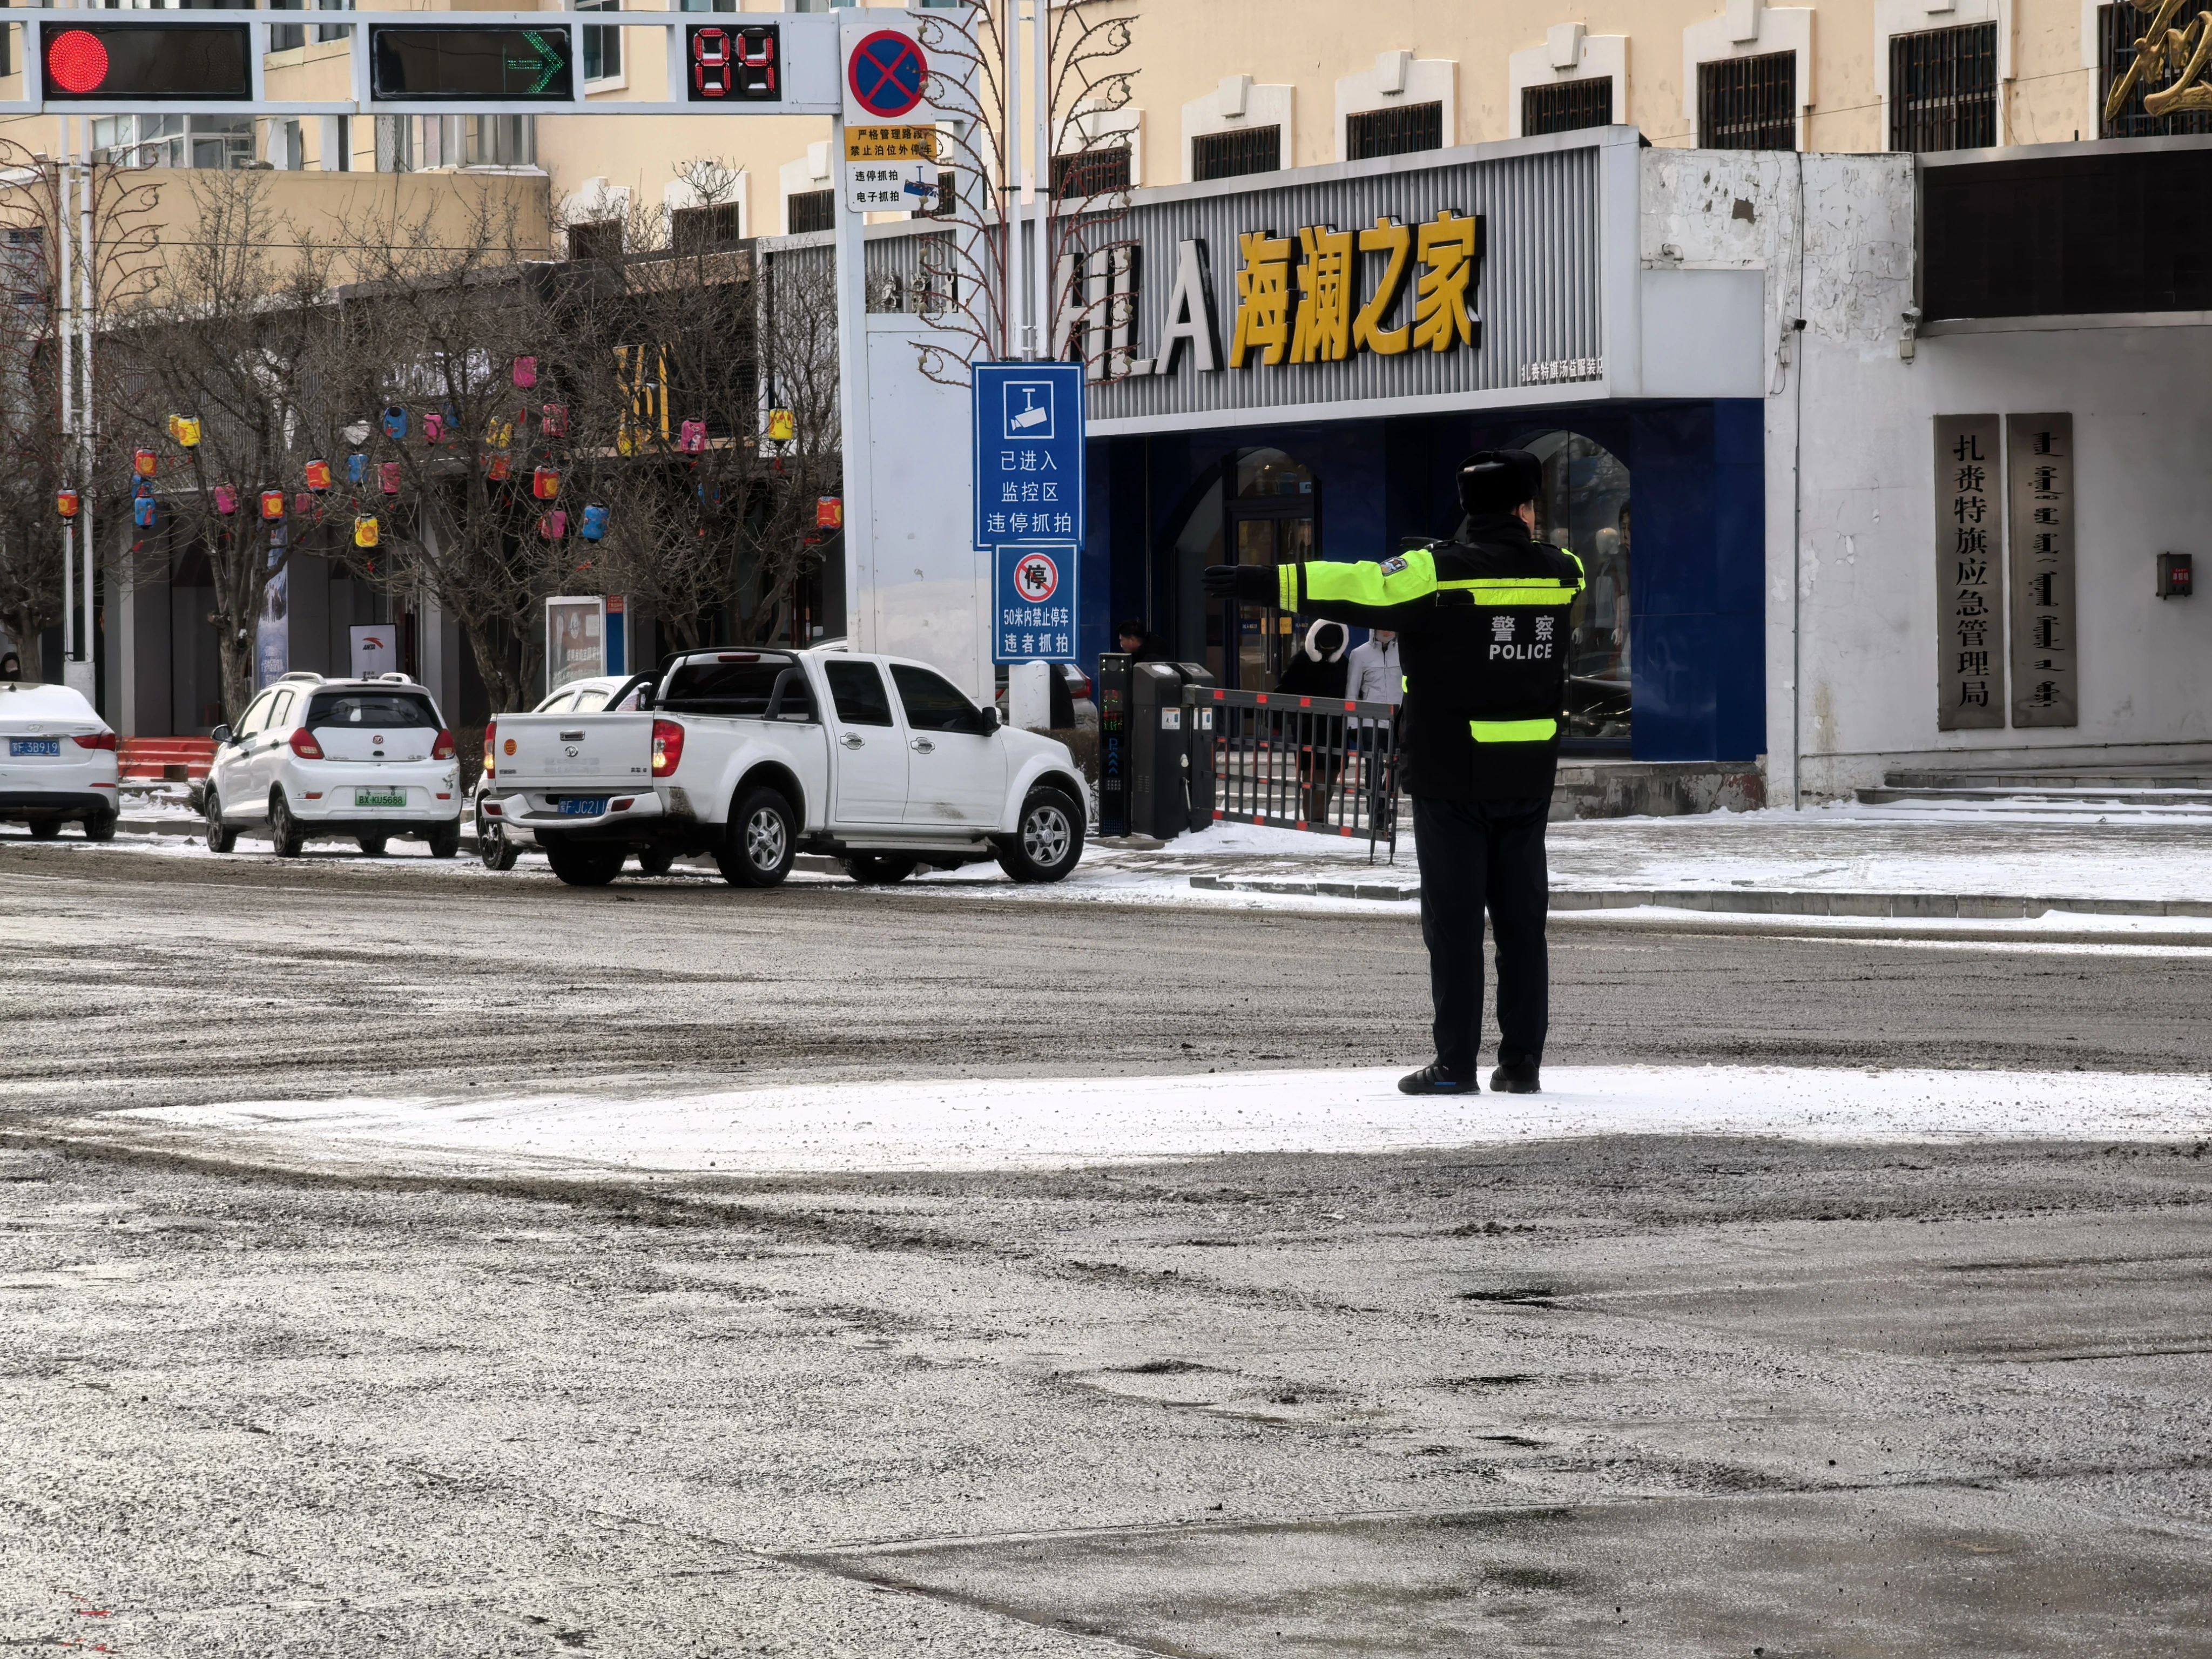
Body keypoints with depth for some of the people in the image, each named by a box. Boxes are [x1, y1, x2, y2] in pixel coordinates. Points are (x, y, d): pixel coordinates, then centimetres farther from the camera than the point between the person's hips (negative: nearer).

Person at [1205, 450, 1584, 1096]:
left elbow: (1359, 587, -21)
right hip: (1527, 776, 4)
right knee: (1522, 920, 9)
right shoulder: (1557, 573, 4)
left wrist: (1274, 584, -20)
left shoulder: (1441, 572, -11)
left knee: (1453, 921, -1)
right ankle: (1523, 1061, 8)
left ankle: (1456, 1063, -3)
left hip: (1451, 776, -4)